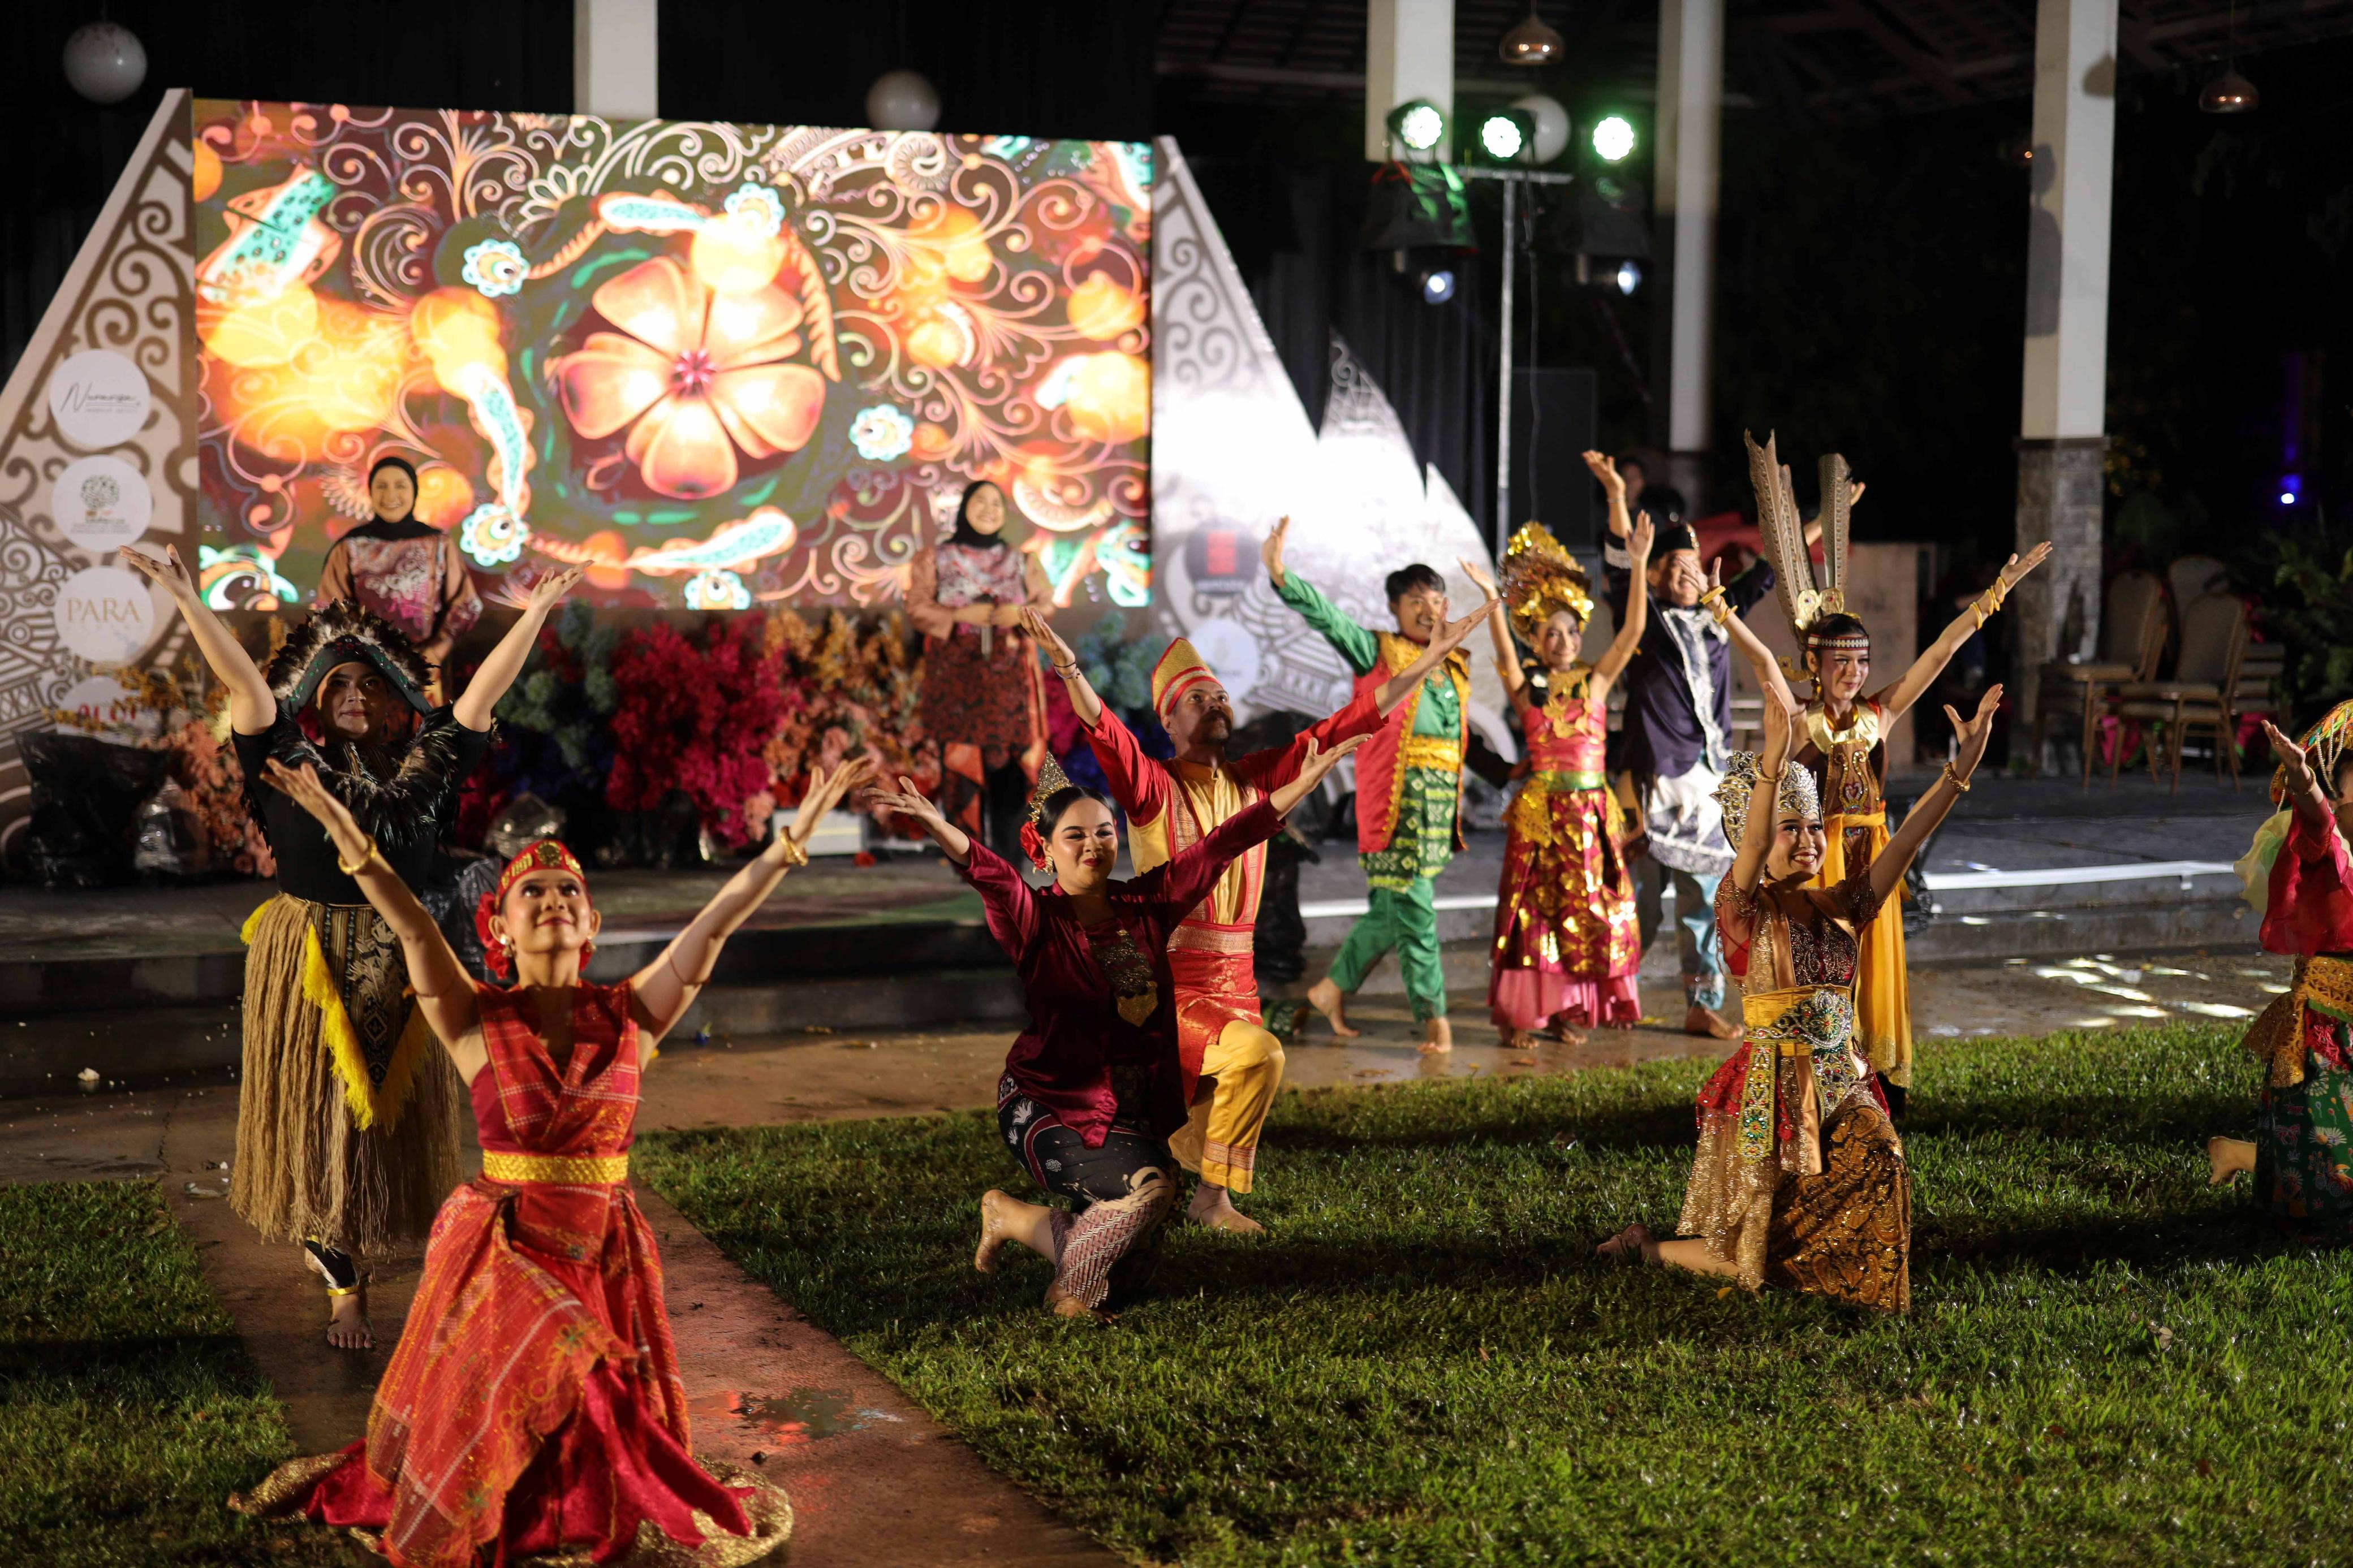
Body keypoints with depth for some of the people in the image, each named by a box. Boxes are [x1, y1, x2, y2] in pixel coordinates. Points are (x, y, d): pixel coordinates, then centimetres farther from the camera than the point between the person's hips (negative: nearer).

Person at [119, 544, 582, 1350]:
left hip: (399, 964, 2)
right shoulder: (291, 762, -3)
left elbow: (485, 691, -2)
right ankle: (345, 1287, 12)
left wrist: (536, 613, -7)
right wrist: (187, 601, -20)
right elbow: (244, 682, -12)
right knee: (320, 1109, 3)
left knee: (393, 1110, 8)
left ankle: (336, 1244, 30)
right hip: (307, 962, -2)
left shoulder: (423, 766, 2)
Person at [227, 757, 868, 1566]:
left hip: (606, 1249, 2)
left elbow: (713, 923, -7)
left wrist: (796, 835, -11)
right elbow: (414, 930, -18)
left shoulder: (629, 1016, -2)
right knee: (479, 1423, 10)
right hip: (503, 1249, -1)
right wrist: (350, 840, -30)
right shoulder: (478, 1023, -5)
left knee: (603, 1438, 12)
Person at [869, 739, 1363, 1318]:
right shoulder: (1036, 918, -13)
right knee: (1147, 1183, -30)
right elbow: (988, 873, -33)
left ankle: (1013, 1216, 36)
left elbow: (1223, 843, 0)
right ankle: (1071, 1288, -2)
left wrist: (1307, 779, -1)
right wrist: (936, 826, -53)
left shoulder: (1147, 903, 0)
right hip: (1049, 1107, -5)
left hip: (1136, 1111, 6)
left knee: (1122, 1276, 9)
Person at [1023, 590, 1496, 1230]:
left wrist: (1427, 662, 4)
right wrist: (1068, 668, -45)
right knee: (1260, 1055, -27)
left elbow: (1343, 725, 7)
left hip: (1236, 988, 6)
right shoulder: (1153, 786, -7)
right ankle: (1213, 1197, -11)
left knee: (1196, 1134, 13)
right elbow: (1106, 733, -27)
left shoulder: (1253, 779, 7)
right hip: (1169, 989, -6)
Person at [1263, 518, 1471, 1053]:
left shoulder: (1455, 664, 16)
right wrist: (1282, 577, -26)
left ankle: (1334, 988, 27)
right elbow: (1328, 617, -14)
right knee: (1413, 908, -7)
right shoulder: (1378, 652, -1)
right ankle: (1434, 1018, -3)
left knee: (1392, 907, 11)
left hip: (1442, 796, 6)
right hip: (1396, 794, -6)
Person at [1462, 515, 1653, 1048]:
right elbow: (1504, 651, -19)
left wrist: (1639, 567, -13)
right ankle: (1517, 1015, 1)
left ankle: (1564, 1012, 16)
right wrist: (1492, 602, -35)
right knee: (1534, 907, -2)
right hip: (1540, 808, -3)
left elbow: (1633, 630, -5)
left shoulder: (1596, 681, 5)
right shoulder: (1527, 689, 0)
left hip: (1591, 809, 3)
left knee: (1588, 909, 5)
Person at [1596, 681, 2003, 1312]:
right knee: (1752, 1263, -2)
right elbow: (1752, 848, -30)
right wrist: (1773, 762, -47)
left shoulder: (1840, 905, 7)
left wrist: (1961, 768, -14)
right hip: (1772, 1086, -5)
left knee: (1880, 1160, -23)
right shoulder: (1743, 908, -9)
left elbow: (1905, 841, -2)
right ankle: (1643, 1244, 26)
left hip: (1840, 1082, 6)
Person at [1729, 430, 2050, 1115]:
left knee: (1875, 969, 8)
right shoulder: (1799, 722, -6)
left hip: (1870, 858, 4)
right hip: (1816, 860, -4)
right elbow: (1763, 660, -19)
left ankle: (1882, 1088, 16)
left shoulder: (1879, 716, 4)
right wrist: (1720, 611, -32)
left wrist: (1995, 594, 0)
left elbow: (1938, 653, 2)